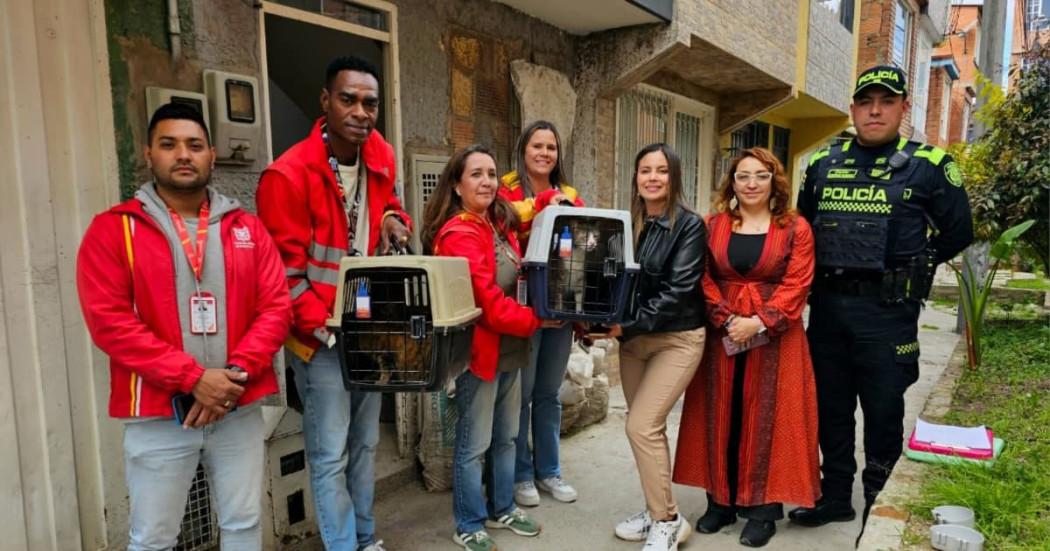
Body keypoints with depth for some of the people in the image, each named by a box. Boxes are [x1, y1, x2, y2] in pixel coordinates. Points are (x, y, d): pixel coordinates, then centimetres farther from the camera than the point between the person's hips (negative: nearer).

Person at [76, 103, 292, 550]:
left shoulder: (246, 228, 6)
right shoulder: (113, 229, -2)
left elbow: (276, 307, 0)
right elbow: (108, 320, -10)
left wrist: (235, 375, -14)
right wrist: (194, 379, -17)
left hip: (240, 409, 3)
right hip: (158, 416, -2)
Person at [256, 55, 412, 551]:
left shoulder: (381, 157, 2)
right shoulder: (289, 174, -18)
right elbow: (285, 274, -16)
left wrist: (394, 220, -1)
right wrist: (325, 329, -21)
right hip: (320, 338, -6)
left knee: (365, 445, 19)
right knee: (331, 455, 3)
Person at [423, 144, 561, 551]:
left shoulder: (500, 224, 11)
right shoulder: (458, 235, -18)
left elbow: (517, 281, 20)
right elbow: (488, 303, -22)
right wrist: (535, 320, -14)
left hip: (510, 349, 9)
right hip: (480, 350, -8)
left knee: (505, 438, 19)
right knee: (474, 444, 6)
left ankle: (502, 509, 36)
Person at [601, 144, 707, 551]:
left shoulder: (689, 225, -11)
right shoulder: (627, 223, 4)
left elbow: (679, 290, -19)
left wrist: (628, 326, -24)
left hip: (677, 338, -5)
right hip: (633, 337, 5)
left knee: (642, 426, -11)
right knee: (646, 427, 11)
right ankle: (656, 510, 29)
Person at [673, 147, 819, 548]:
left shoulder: (795, 229, 0)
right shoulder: (713, 226, 5)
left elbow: (795, 286, -7)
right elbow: (704, 280, 0)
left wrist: (759, 322, -18)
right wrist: (728, 320, -13)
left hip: (774, 337, -2)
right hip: (721, 334, 2)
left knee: (766, 420, 3)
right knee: (722, 418, 8)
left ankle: (763, 509, 16)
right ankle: (721, 501, 21)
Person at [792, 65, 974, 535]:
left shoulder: (929, 165, -2)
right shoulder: (823, 164, 9)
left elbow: (958, 231, 4)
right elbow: (803, 227, 18)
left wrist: (911, 267, 4)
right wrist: (829, 269, 8)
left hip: (887, 310, -3)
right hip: (827, 305, 4)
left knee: (883, 411, 7)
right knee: (830, 407, 13)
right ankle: (835, 496, 29)